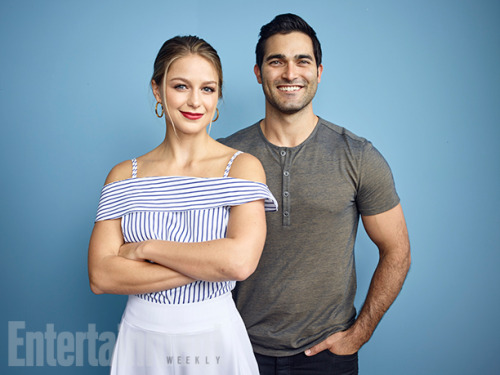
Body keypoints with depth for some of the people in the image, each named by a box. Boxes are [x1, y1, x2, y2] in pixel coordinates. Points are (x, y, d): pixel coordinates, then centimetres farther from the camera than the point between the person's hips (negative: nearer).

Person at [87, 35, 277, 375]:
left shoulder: (243, 166, -8)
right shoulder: (124, 175, -1)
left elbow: (241, 261, -22)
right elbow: (101, 276, -10)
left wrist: (146, 247, -14)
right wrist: (208, 264, -18)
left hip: (215, 336, -1)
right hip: (141, 336, 2)